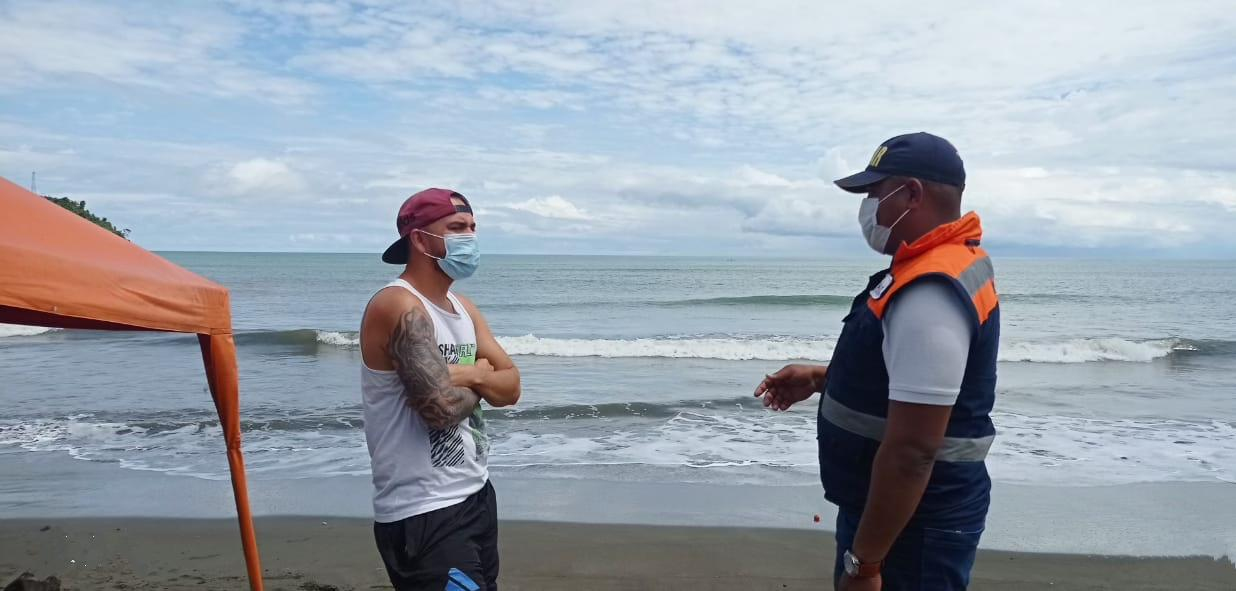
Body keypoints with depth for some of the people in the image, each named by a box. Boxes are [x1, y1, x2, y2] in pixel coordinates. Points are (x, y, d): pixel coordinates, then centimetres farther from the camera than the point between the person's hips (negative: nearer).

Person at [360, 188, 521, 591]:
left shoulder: (463, 307, 10)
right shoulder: (398, 306, -18)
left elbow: (511, 387, 6)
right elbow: (442, 406, -27)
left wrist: (468, 375, -15)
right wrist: (479, 378, -6)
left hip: (475, 494, 9)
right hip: (422, 514, -9)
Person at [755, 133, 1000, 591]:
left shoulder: (930, 293, -27)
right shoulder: (941, 268, 8)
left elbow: (912, 451, -29)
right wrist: (821, 379, 12)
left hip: (912, 526, -10)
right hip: (890, 506, 10)